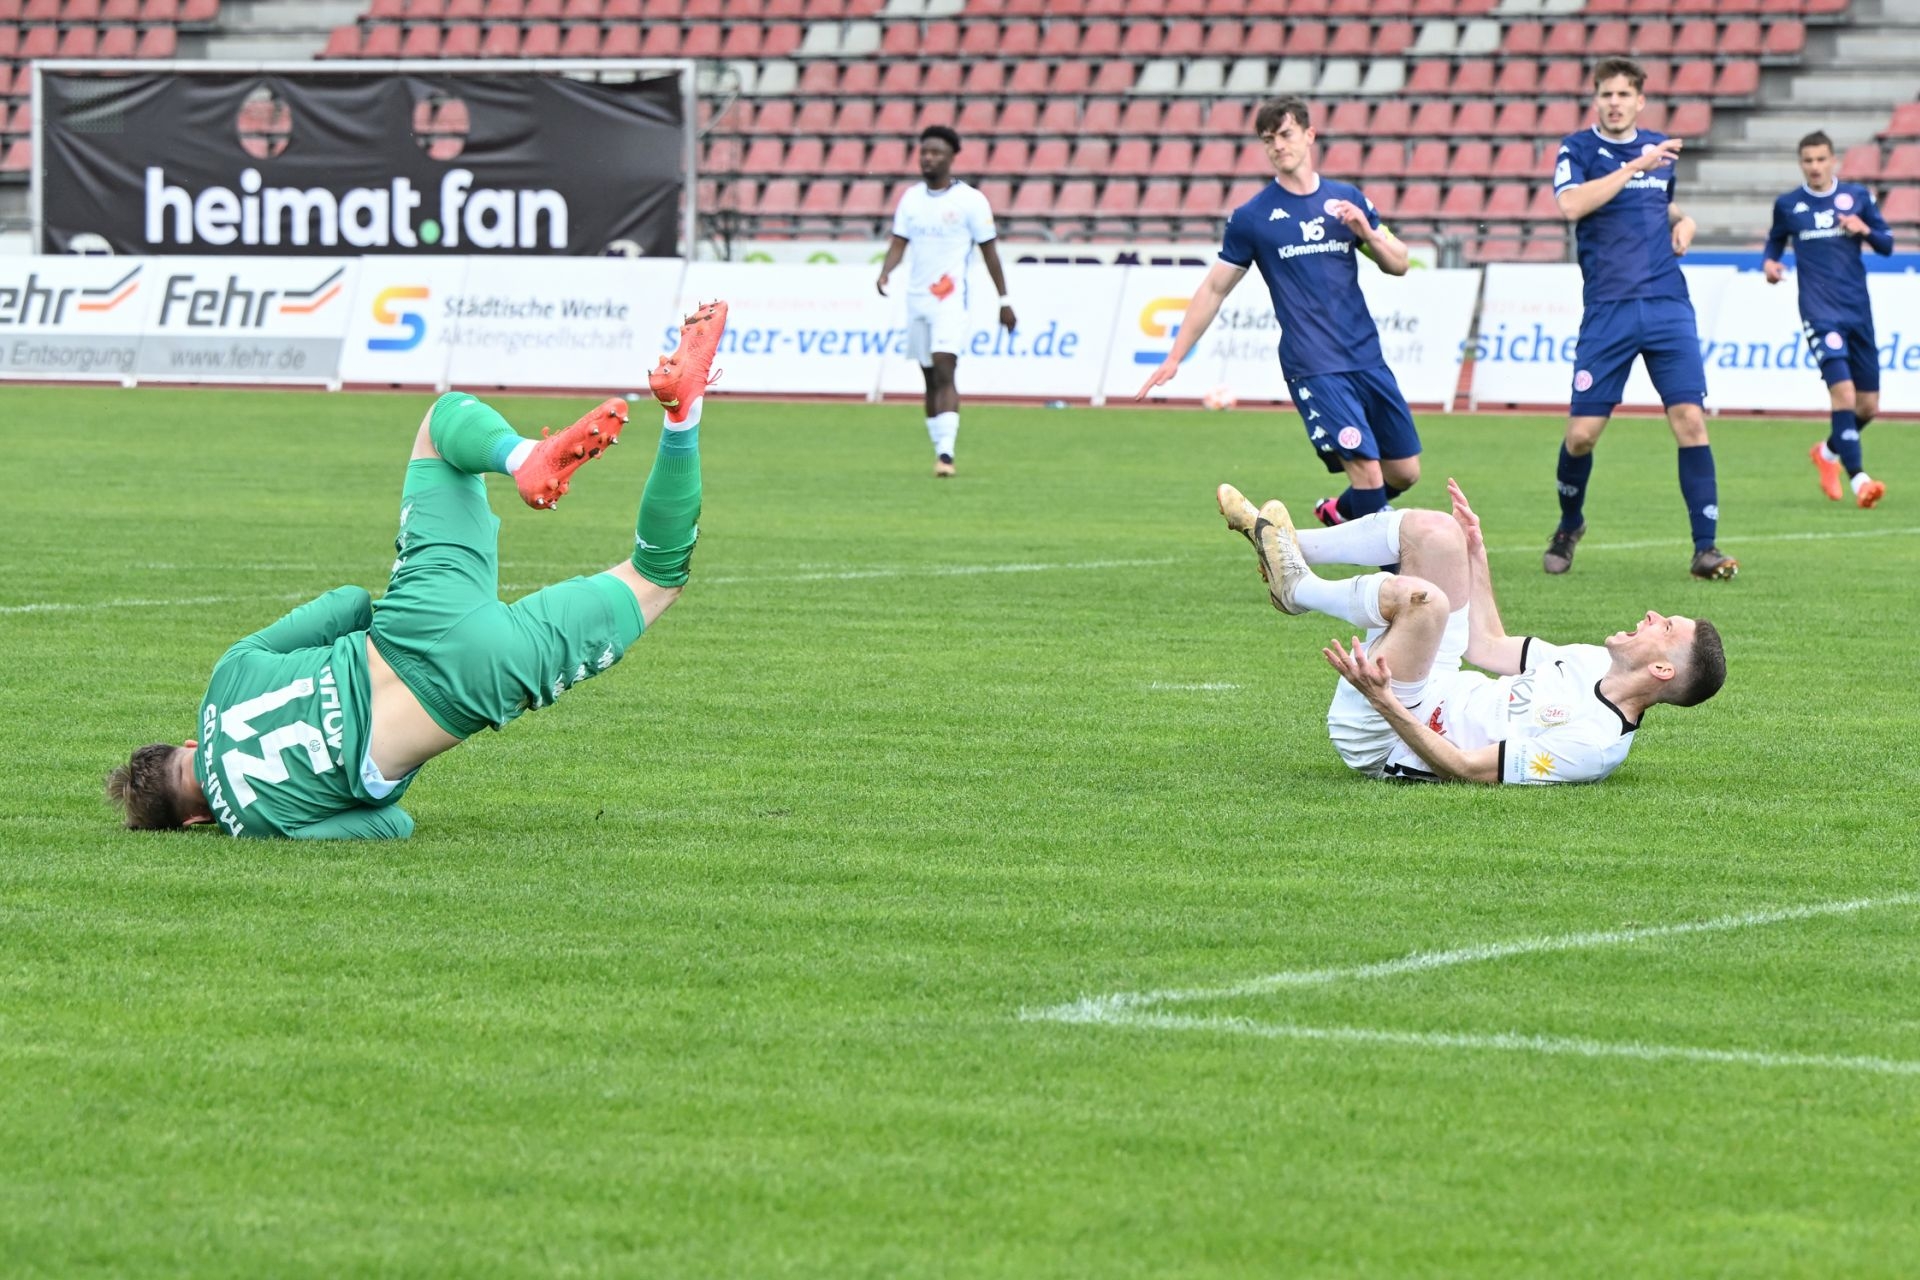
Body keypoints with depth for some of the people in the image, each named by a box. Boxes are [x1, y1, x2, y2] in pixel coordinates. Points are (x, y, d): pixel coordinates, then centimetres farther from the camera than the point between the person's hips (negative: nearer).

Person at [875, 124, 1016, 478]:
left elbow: (989, 250, 1)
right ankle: (940, 451, 17)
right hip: (917, 299, 5)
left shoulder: (970, 200, -4)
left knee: (944, 371, -19)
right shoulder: (910, 198, 9)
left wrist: (1004, 300, 3)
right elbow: (898, 243, 9)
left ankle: (946, 453, -25)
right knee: (930, 379, 9)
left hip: (951, 299, -5)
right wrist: (884, 273, -12)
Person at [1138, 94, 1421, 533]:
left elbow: (1398, 264, 14)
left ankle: (1340, 511, 35)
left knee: (1405, 472, 8)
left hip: (1367, 359, 4)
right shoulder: (1252, 217, 0)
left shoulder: (1346, 198, 9)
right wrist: (1173, 359, 5)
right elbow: (1214, 289, 6)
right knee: (1367, 471, -16)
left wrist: (1367, 231, -7)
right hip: (1313, 368, -4)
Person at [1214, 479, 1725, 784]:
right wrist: (1475, 551, 20)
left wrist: (1385, 703, -37)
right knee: (1434, 531, 6)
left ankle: (1297, 587, -1)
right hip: (1433, 690, 9)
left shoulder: (1592, 744, -27)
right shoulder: (1598, 664, 1)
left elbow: (1467, 769, -28)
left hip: (1379, 737, -9)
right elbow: (1490, 647, 14)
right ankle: (1287, 546, 20)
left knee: (1420, 597, -31)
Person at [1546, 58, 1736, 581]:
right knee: (1582, 432, -3)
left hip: (1667, 306, 3)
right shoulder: (1577, 149, 1)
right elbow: (1571, 204, -19)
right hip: (1607, 311, -3)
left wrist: (1683, 223, 10)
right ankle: (1569, 527, 25)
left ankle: (1705, 548, -7)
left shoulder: (1661, 148, 14)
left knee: (1690, 419, -10)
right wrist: (1635, 165, -19)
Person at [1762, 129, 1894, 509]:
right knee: (1843, 393, -21)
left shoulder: (1857, 196, 6)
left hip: (1858, 310, 3)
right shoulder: (1788, 205, 4)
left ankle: (1828, 452, 34)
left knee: (1868, 406, 6)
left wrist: (1865, 230, -12)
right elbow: (1775, 241, 20)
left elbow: (1887, 245, 9)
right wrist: (1770, 262, -1)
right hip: (1820, 313, -3)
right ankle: (1858, 479, -20)